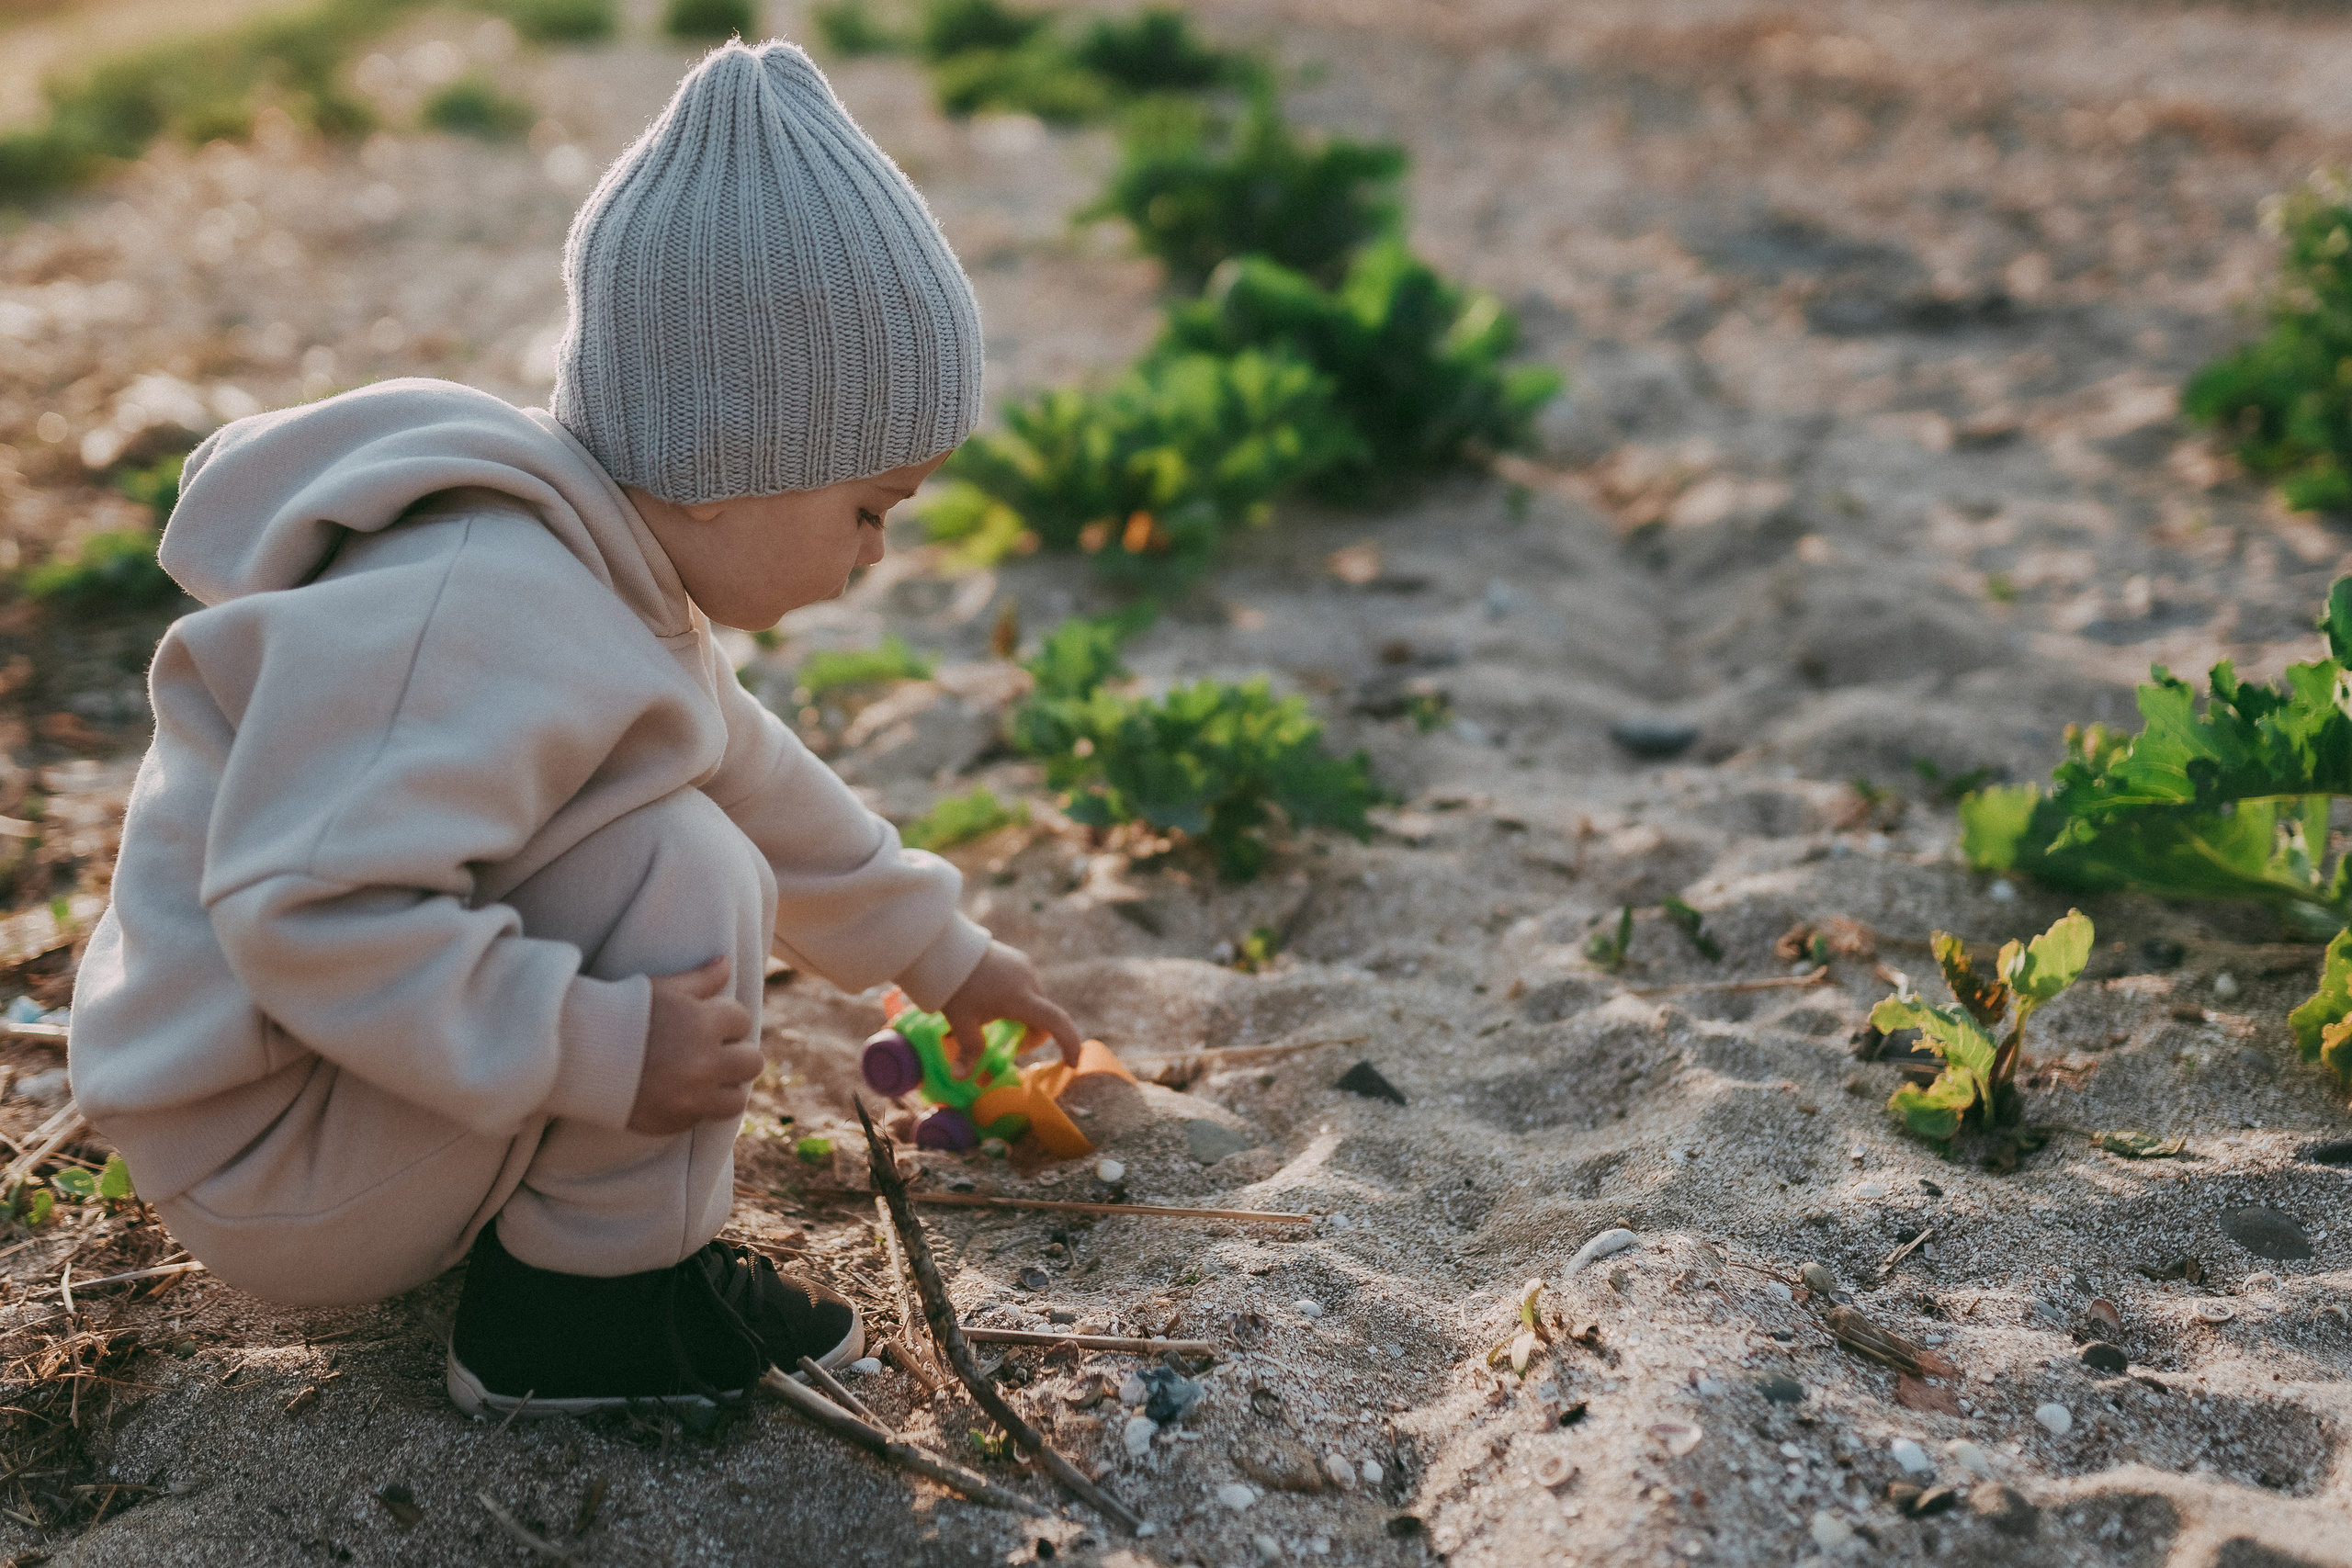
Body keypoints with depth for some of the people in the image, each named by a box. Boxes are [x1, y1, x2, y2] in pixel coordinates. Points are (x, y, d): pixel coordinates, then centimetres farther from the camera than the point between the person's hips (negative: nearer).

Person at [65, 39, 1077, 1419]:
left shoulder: (603, 569, 5)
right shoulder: (480, 611, -30)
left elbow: (760, 781, 18)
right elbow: (304, 908, -36)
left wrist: (939, 952, 25)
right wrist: (598, 1050, -33)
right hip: (270, 1172, -10)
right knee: (686, 873, -23)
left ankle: (531, 1212, 12)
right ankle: (587, 1296, -8)